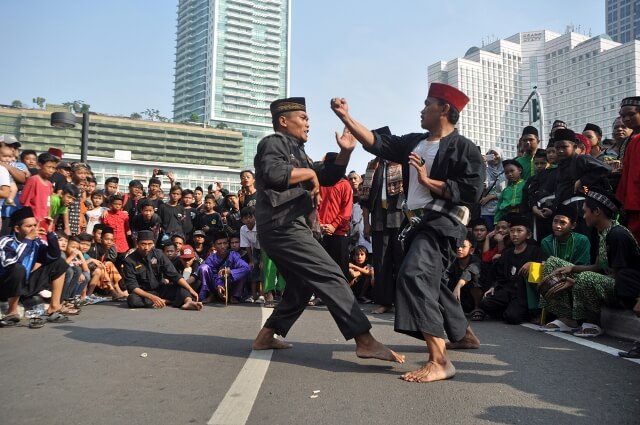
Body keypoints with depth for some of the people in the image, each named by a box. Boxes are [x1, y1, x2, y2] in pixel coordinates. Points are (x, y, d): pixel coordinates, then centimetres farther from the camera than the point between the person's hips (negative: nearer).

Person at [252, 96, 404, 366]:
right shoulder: (273, 143, -3)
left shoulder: (296, 151, 25)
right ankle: (365, 341, -17)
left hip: (287, 227, 11)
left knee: (301, 286, 18)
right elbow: (274, 173, -25)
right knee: (330, 276, -16)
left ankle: (266, 336, 25)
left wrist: (345, 152, 6)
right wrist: (309, 173, -11)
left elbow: (329, 177, 20)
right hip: (281, 226, -11)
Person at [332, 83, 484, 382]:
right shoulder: (414, 142, 14)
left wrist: (428, 180, -17)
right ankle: (463, 335, 43)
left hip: (444, 223, -9)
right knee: (431, 281, 20)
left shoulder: (464, 148, -6)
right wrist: (346, 117, 3)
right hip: (420, 222, 9)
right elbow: (377, 143, 9)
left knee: (413, 276, -26)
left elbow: (471, 192, -16)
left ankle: (439, 361, -24)